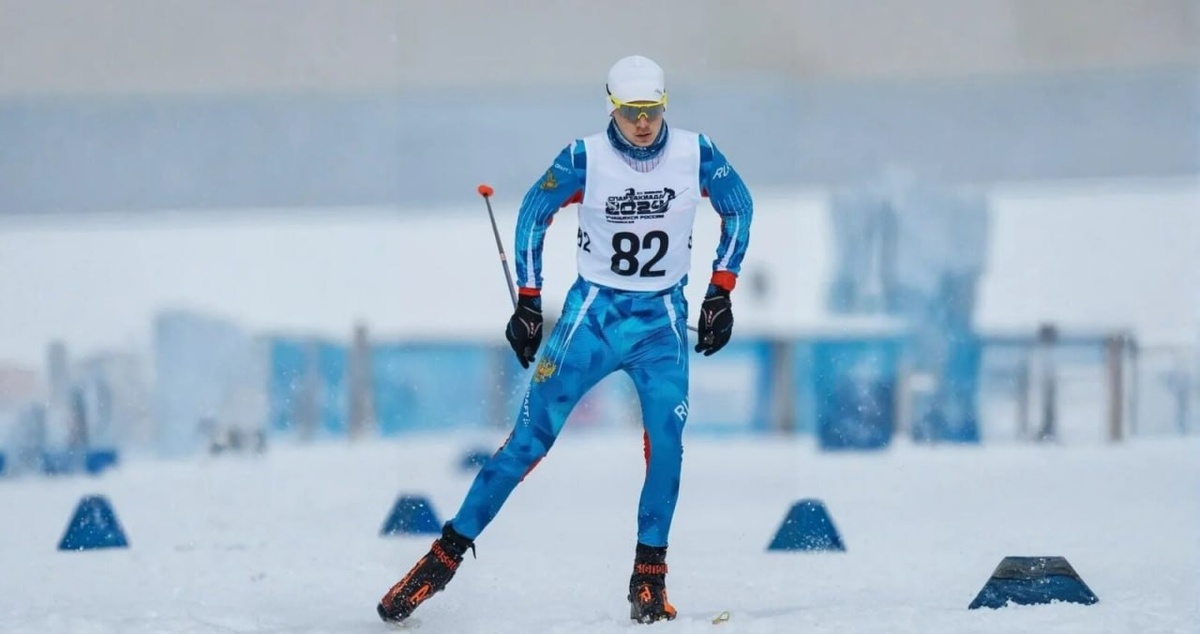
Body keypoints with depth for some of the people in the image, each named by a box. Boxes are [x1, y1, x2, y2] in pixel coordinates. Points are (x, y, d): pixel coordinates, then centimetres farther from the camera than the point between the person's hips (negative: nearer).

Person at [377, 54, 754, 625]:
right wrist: (527, 303, 0)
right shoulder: (585, 158, -12)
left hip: (662, 320, 1)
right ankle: (448, 551, 3)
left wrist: (721, 294, 4)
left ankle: (649, 577, -3)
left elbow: (739, 209, 8)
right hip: (591, 313, -1)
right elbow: (533, 214, 2)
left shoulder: (696, 155, -8)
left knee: (666, 440, -16)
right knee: (532, 436, -5)